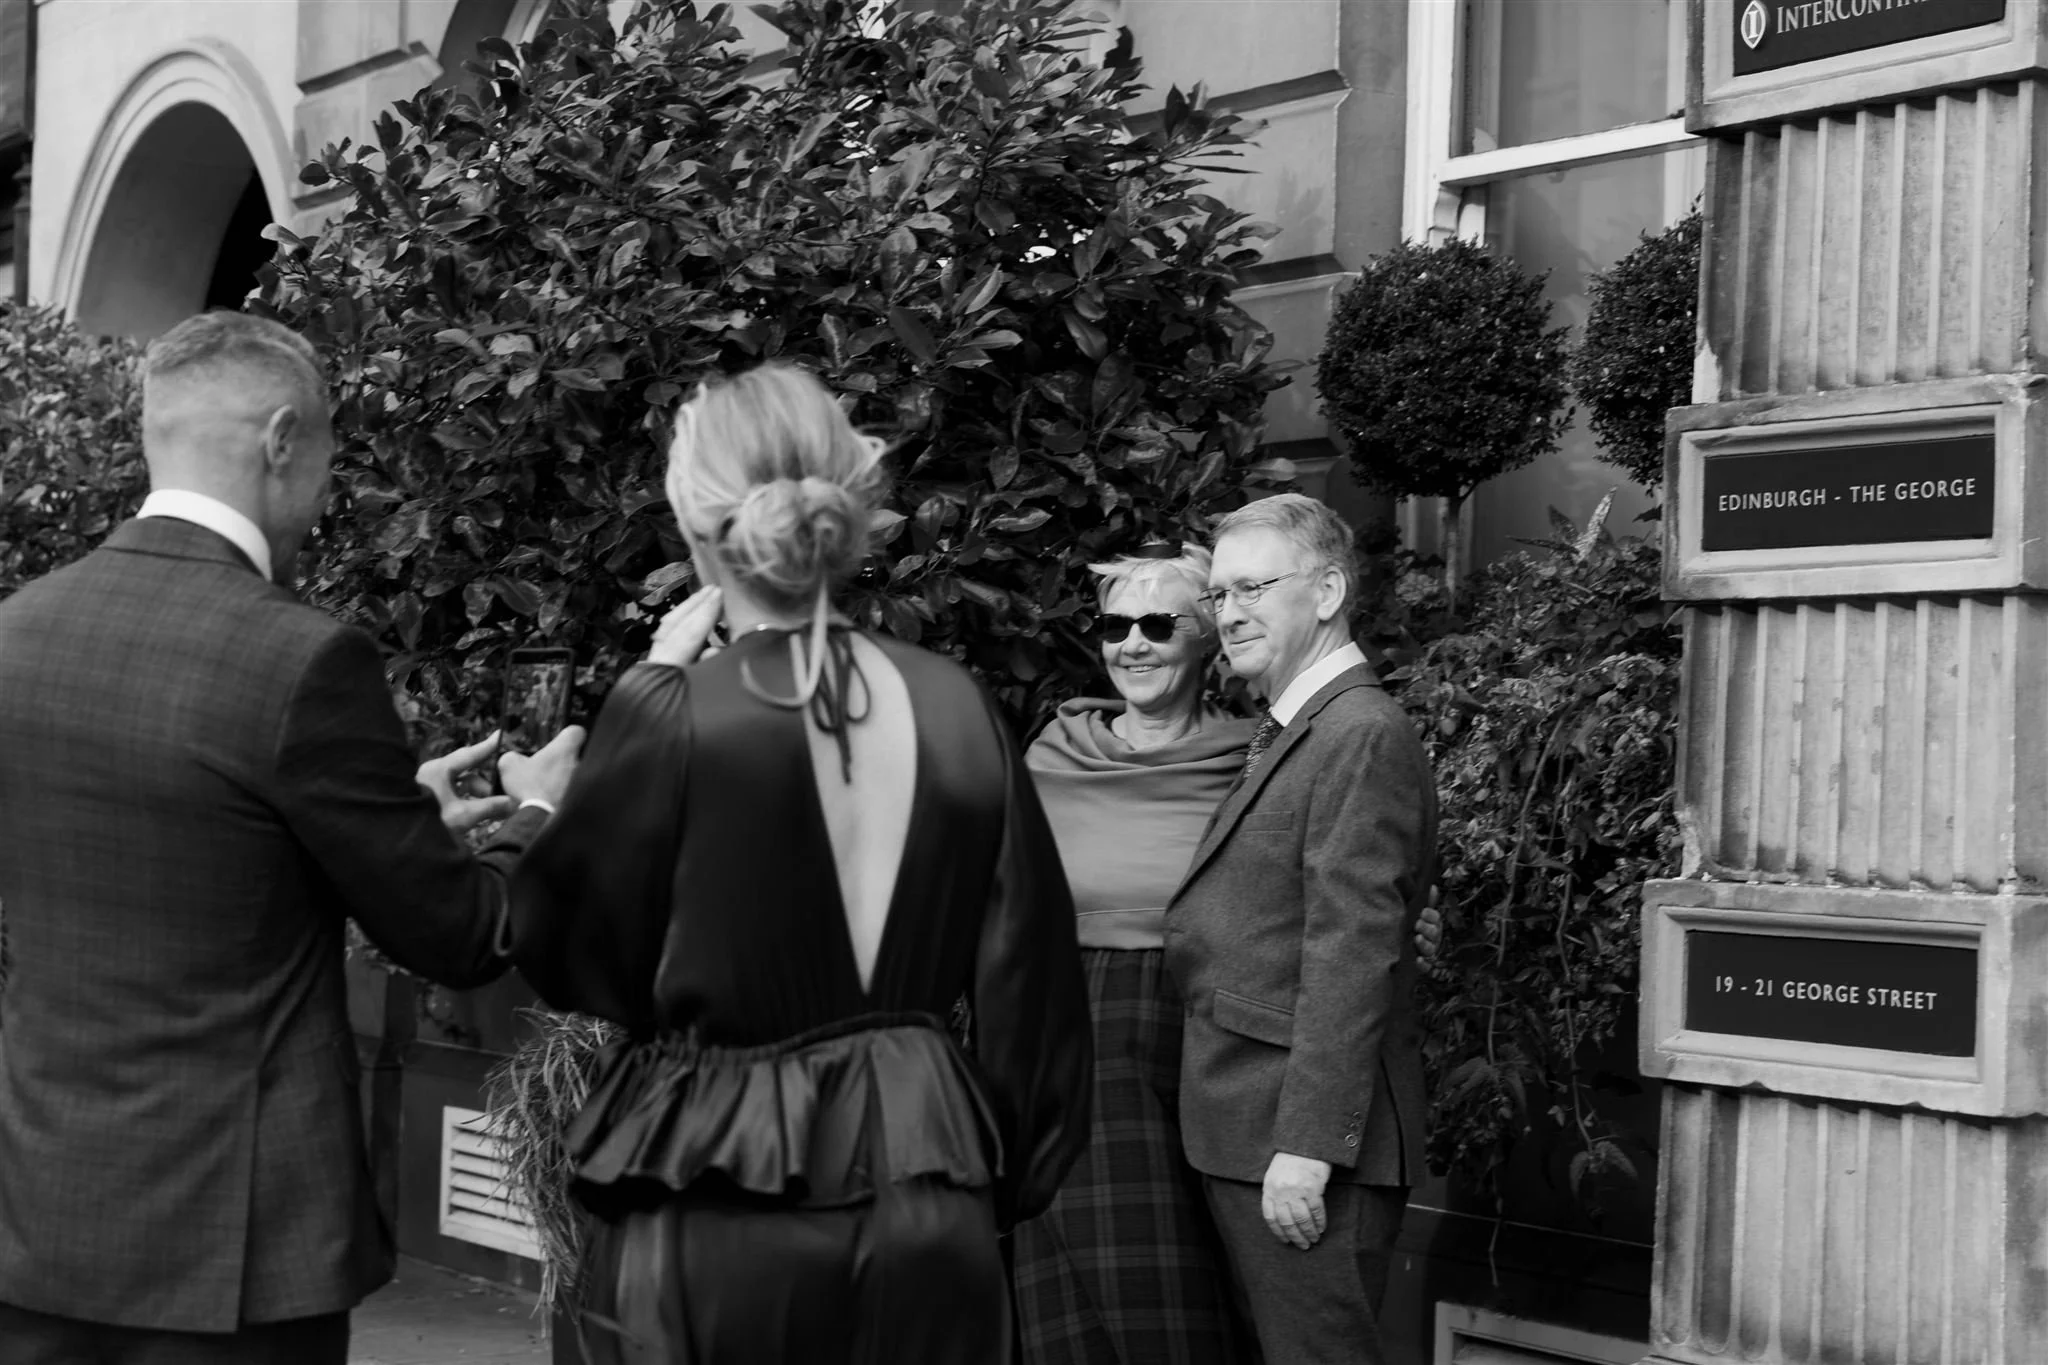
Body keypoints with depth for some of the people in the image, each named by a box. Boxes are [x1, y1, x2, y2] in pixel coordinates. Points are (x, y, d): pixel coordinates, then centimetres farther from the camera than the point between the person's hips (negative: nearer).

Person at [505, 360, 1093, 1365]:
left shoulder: (672, 712, -12)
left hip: (719, 1205, -3)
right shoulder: (955, 706, -2)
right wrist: (1004, 1175, 16)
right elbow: (1027, 977, 4)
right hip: (928, 1200, 3)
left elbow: (566, 958, -1)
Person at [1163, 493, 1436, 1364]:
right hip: (1249, 1131, 10)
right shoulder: (1287, 734, 17)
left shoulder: (1363, 738, -14)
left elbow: (1351, 958, -20)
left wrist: (1307, 1146, -22)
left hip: (1309, 1138, -10)